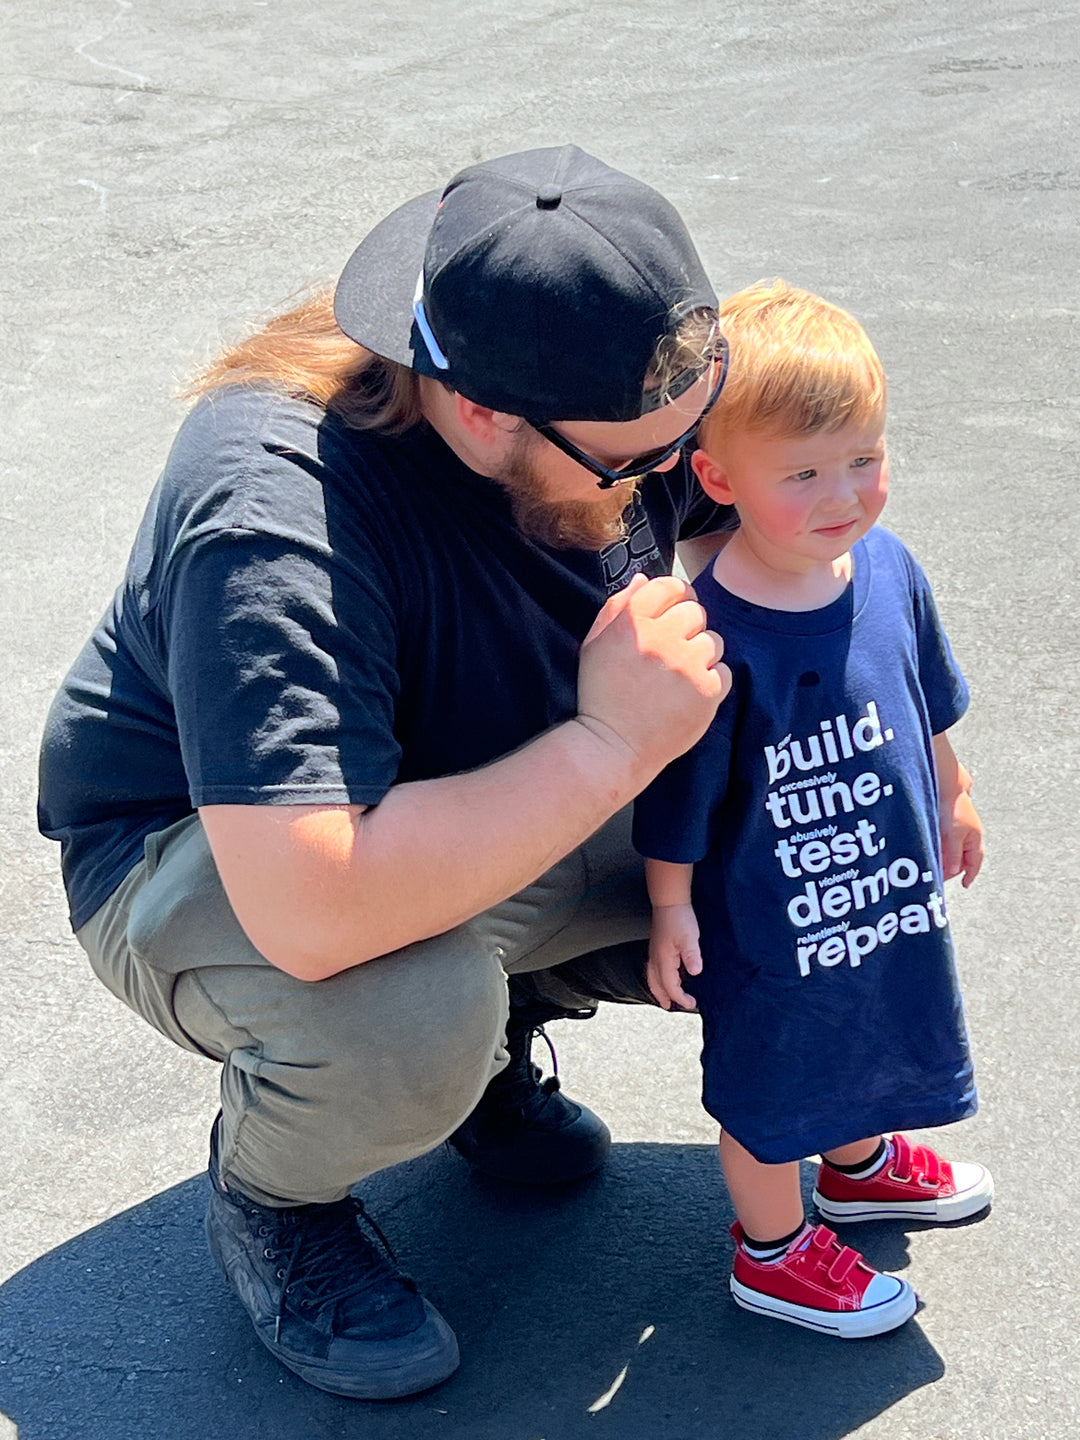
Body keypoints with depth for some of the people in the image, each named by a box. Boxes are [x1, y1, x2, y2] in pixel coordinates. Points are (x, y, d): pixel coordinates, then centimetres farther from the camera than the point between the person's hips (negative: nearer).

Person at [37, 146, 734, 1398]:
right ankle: (270, 1196, -2)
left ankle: (491, 1026, 15)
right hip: (202, 862, -6)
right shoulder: (276, 509, -39)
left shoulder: (626, 395, -17)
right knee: (406, 1023, -38)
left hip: (501, 814, 7)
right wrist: (607, 745, -42)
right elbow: (310, 911, -49)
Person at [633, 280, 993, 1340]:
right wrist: (670, 907, -11)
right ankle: (772, 1251, 39)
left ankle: (859, 1166, 59)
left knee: (869, 1038, 30)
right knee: (771, 1084, 15)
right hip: (767, 917, -7)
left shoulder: (887, 569, -10)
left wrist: (950, 797, 19)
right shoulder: (711, 637, -31)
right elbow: (677, 796, -19)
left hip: (887, 885, 7)